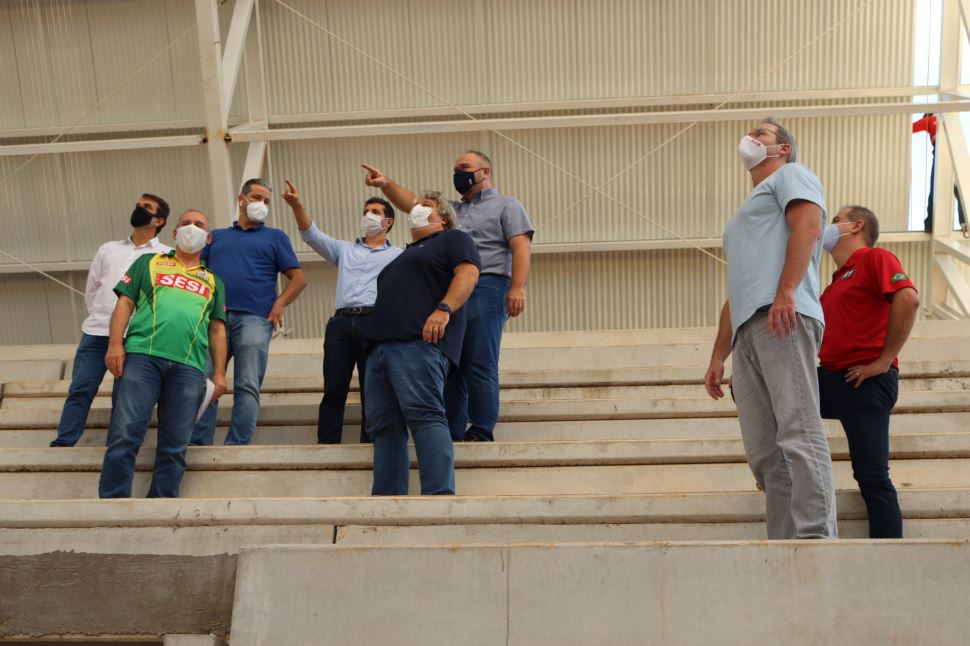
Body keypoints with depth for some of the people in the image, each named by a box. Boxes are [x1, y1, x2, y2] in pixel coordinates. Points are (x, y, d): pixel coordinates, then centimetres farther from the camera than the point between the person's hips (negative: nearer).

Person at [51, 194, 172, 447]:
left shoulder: (168, 256, 6)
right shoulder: (108, 249, 20)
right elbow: (91, 291, 22)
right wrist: (99, 318, 13)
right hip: (96, 332, 4)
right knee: (80, 390, -2)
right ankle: (62, 444, 0)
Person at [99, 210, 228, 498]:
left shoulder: (213, 282, 27)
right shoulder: (148, 262, 23)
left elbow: (217, 329, 20)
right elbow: (125, 303, 13)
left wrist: (219, 373, 9)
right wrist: (115, 344, -3)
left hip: (189, 366, 2)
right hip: (142, 355, -1)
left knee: (174, 447, -2)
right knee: (125, 435, -11)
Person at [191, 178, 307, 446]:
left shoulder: (275, 237, 19)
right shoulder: (216, 236, 26)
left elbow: (298, 278, 10)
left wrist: (280, 304, -6)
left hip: (254, 319, -2)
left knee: (247, 386, -9)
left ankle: (237, 446, -8)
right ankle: (197, 445, -3)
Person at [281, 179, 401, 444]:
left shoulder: (398, 256, 18)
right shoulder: (344, 250, 24)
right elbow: (312, 235, 12)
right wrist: (297, 205, -5)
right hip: (341, 322, 2)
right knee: (334, 390, -3)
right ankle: (326, 445, -2)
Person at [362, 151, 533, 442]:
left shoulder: (506, 205, 10)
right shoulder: (451, 209, 27)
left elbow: (521, 247, -3)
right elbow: (412, 203, 17)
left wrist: (518, 287, -16)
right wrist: (387, 185, -1)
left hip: (486, 288, -6)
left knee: (480, 364, -9)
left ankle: (481, 433, -5)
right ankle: (452, 433, 9)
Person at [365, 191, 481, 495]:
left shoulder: (453, 239, 13)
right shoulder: (404, 256, 37)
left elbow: (468, 273, -6)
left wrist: (444, 309, -21)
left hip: (419, 341, -8)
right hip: (380, 344, 9)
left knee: (424, 414, -22)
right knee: (384, 425, -2)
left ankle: (440, 495, -29)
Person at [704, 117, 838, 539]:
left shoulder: (791, 175, 16)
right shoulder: (745, 214, 39)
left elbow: (807, 225, -6)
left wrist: (787, 291, -21)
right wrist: (718, 356, 27)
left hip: (781, 317, -8)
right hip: (747, 331, 8)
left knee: (798, 432, -18)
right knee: (764, 453, 0)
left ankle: (815, 536, -21)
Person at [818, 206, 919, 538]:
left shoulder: (876, 258, -1)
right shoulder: (838, 280, 25)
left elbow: (908, 298, -19)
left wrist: (884, 361, -19)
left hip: (866, 383, -8)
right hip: (831, 379, 8)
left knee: (872, 475, -9)